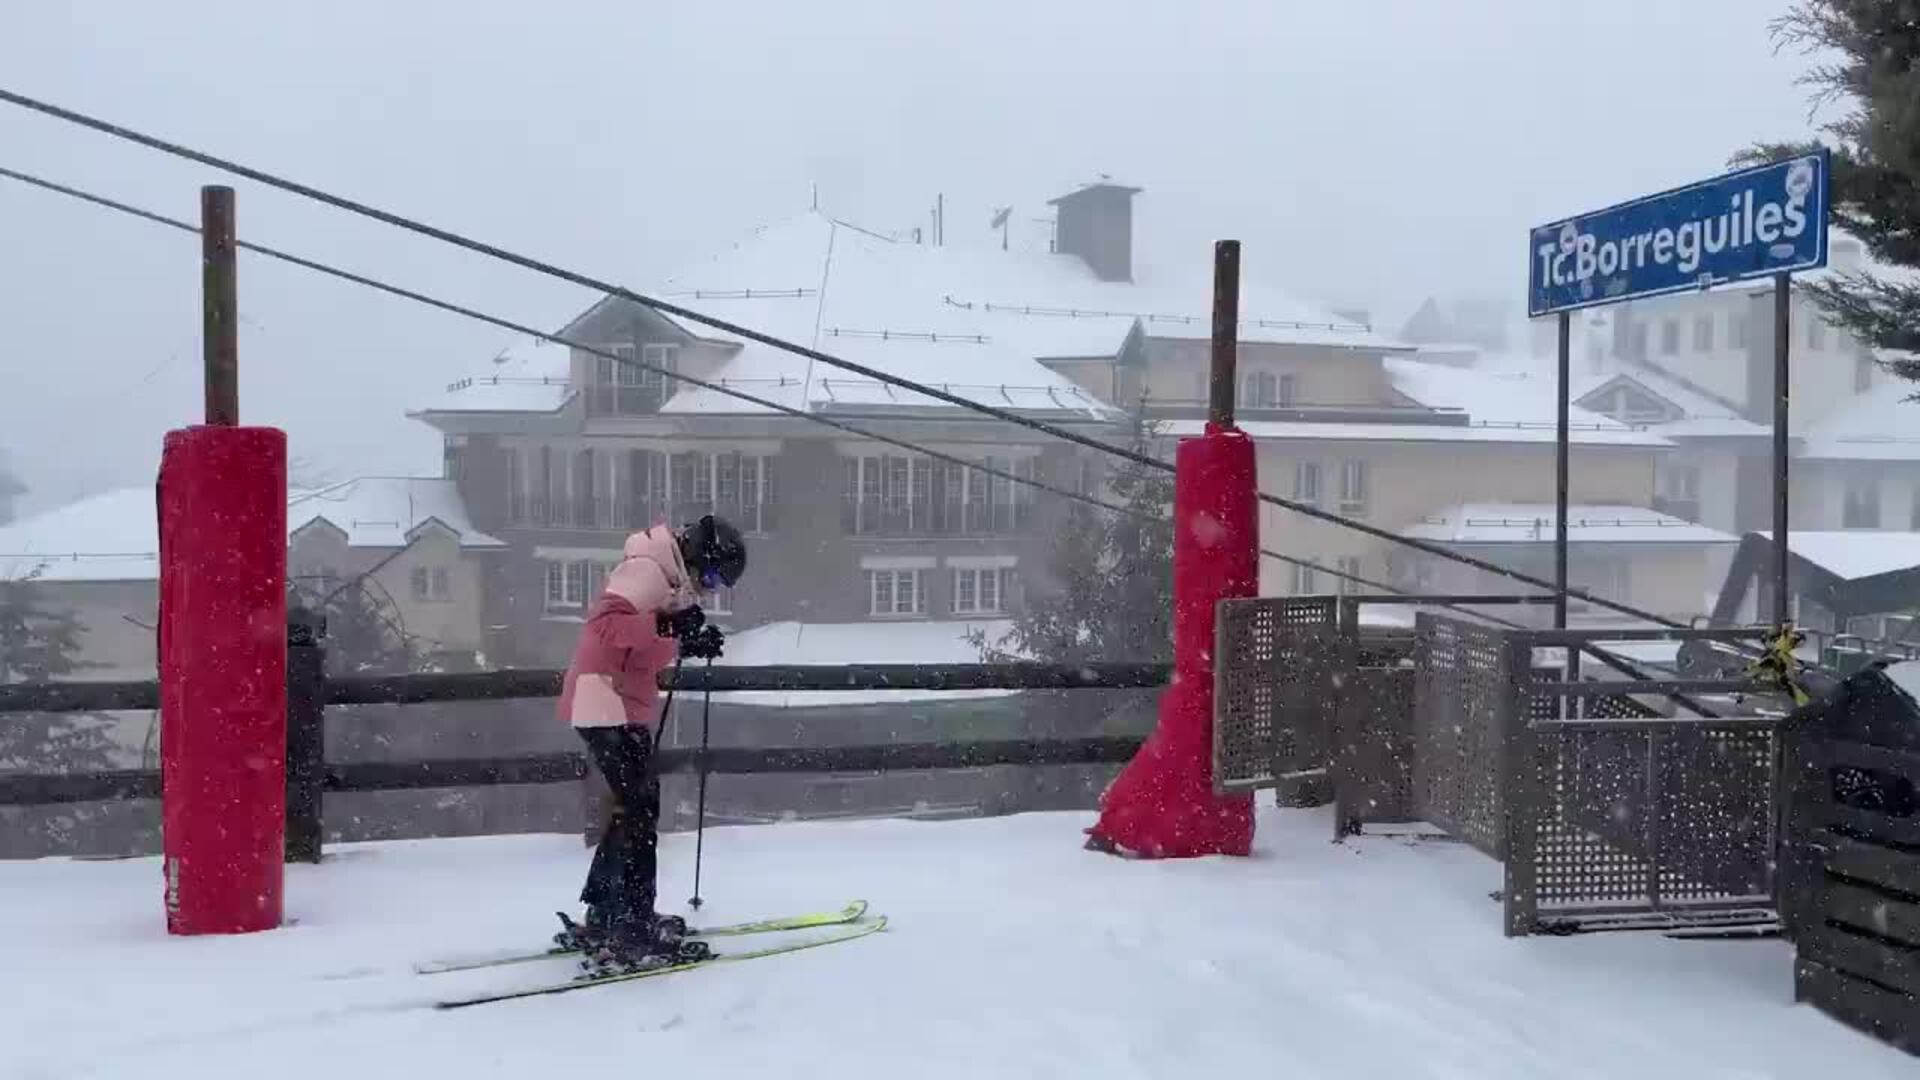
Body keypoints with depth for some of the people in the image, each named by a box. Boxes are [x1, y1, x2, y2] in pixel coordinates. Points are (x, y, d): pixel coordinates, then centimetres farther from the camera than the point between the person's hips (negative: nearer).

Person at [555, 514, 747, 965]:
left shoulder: (667, 578, 17)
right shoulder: (646, 571, -14)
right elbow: (605, 622, -27)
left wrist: (690, 641, -1)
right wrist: (665, 626, -31)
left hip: (627, 706, 10)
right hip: (609, 705, -10)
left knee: (634, 809, 15)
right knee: (639, 810, -9)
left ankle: (602, 919, 23)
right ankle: (632, 927, -8)